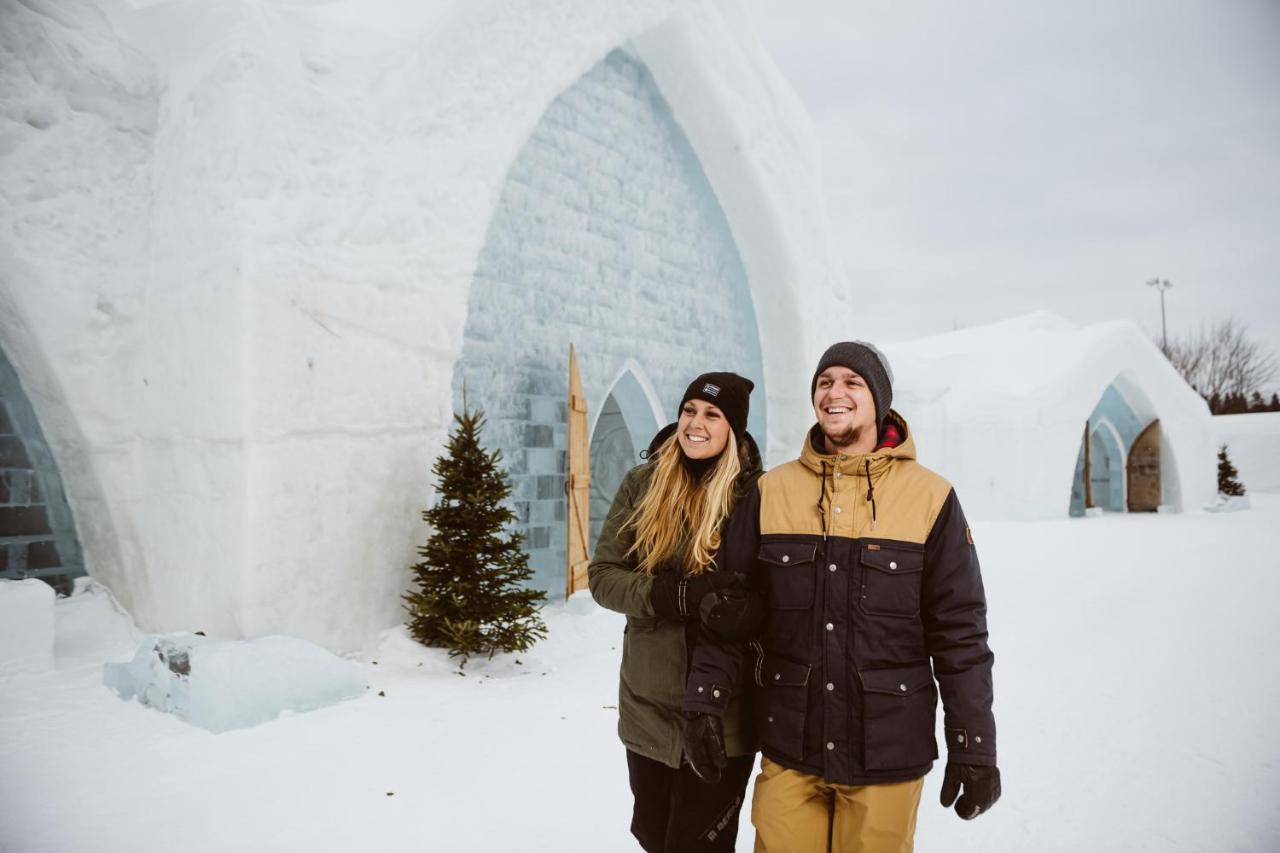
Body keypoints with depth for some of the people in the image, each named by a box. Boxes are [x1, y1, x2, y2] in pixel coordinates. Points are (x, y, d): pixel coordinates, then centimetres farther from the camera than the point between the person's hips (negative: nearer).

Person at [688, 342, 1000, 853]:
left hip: (887, 753, -1)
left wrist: (973, 748, -2)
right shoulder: (771, 492, 1)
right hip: (788, 751, 2)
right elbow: (730, 609, 5)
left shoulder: (930, 498, -4)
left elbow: (959, 632, -2)